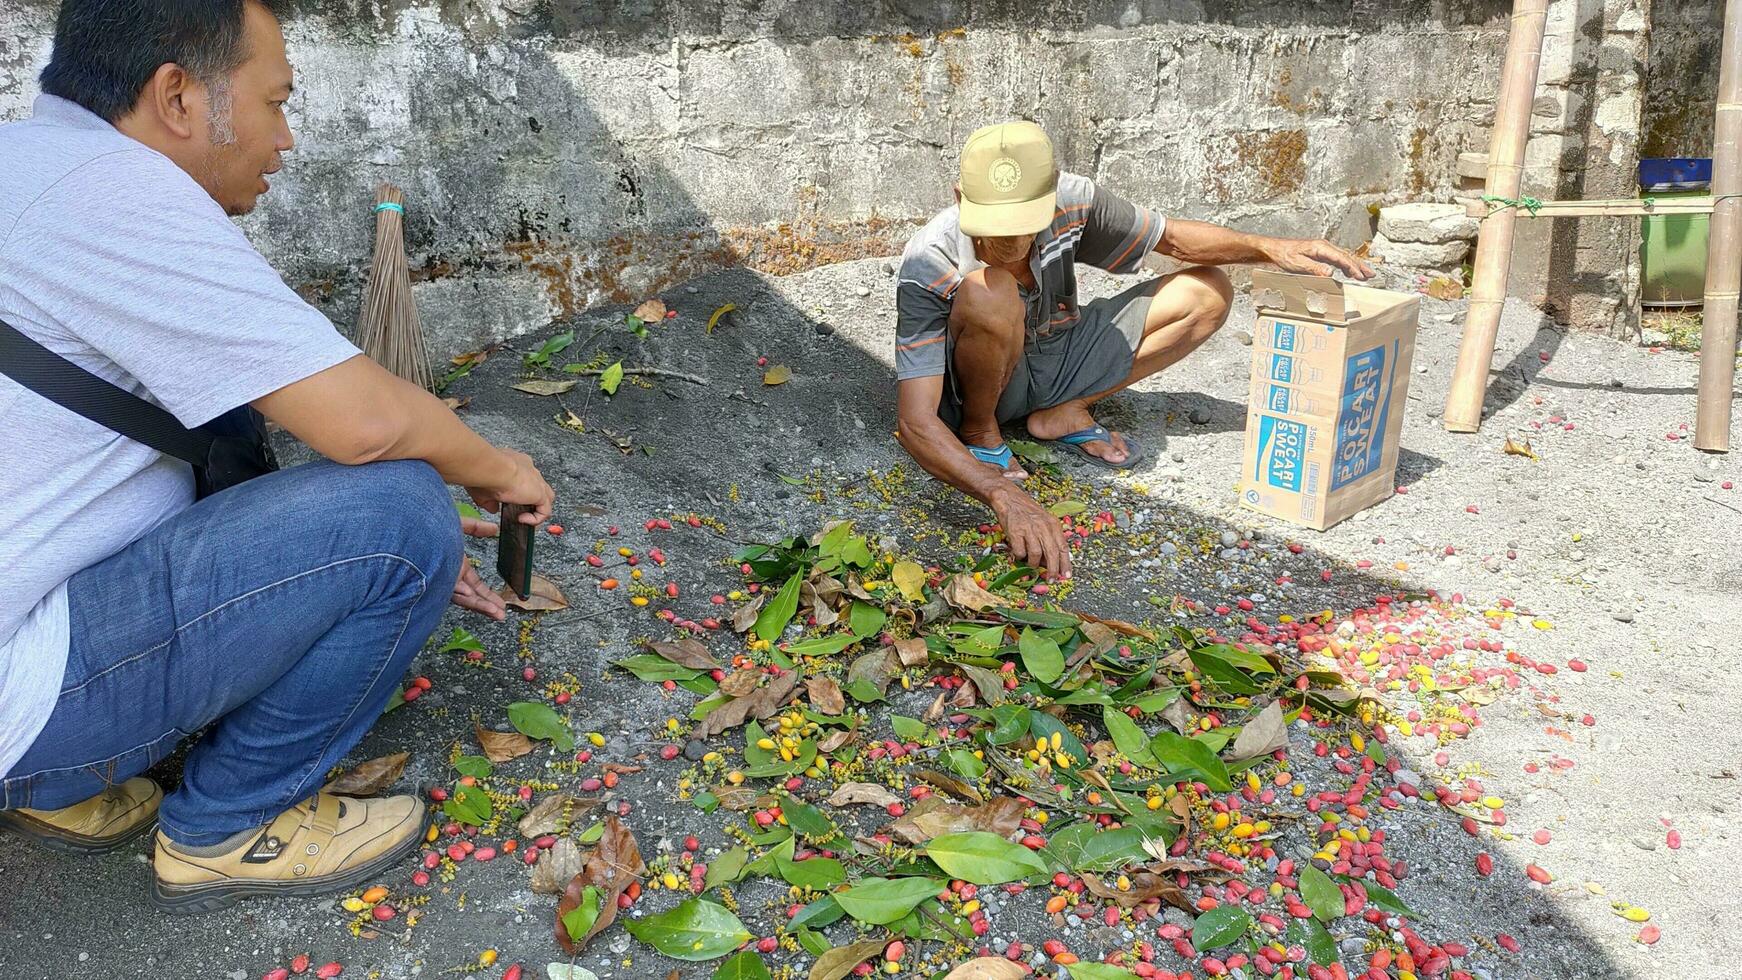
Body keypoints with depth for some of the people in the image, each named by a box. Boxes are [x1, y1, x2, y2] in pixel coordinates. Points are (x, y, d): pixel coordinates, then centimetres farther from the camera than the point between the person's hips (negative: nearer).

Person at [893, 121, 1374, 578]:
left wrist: (1271, 248, -19)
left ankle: (1063, 415, -5)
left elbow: (1173, 238, -3)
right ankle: (979, 431, -10)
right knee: (991, 293, -38)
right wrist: (1004, 496, -55)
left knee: (1207, 293, -4)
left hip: (1056, 357, 5)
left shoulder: (1073, 201, -23)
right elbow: (915, 422, -41)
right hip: (984, 380, -5)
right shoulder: (928, 266, -34)